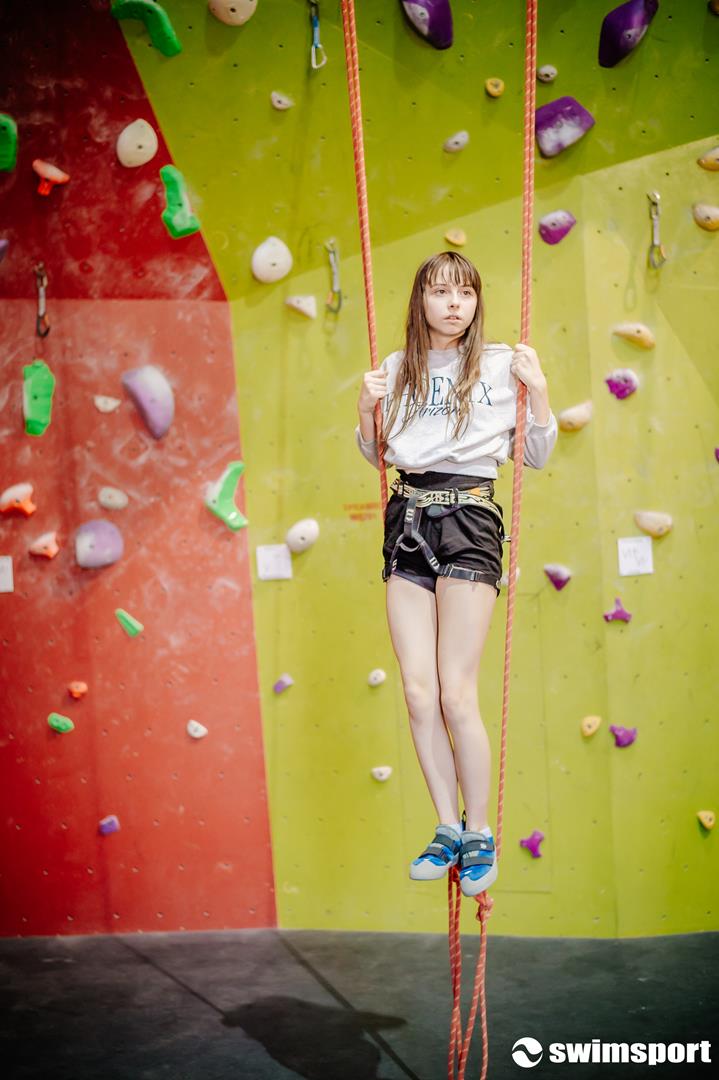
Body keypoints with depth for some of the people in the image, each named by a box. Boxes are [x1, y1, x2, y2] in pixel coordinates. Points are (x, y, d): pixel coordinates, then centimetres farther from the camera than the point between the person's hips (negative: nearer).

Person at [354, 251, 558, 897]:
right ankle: (448, 828, 15)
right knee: (418, 692, 0)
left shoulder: (501, 364, 3)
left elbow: (536, 457, 5)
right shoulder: (398, 370, 11)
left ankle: (479, 835, 11)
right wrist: (367, 410, 3)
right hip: (408, 518, 4)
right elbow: (375, 455, 21)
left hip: (470, 518, -4)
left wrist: (537, 389, -7)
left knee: (455, 693, -6)